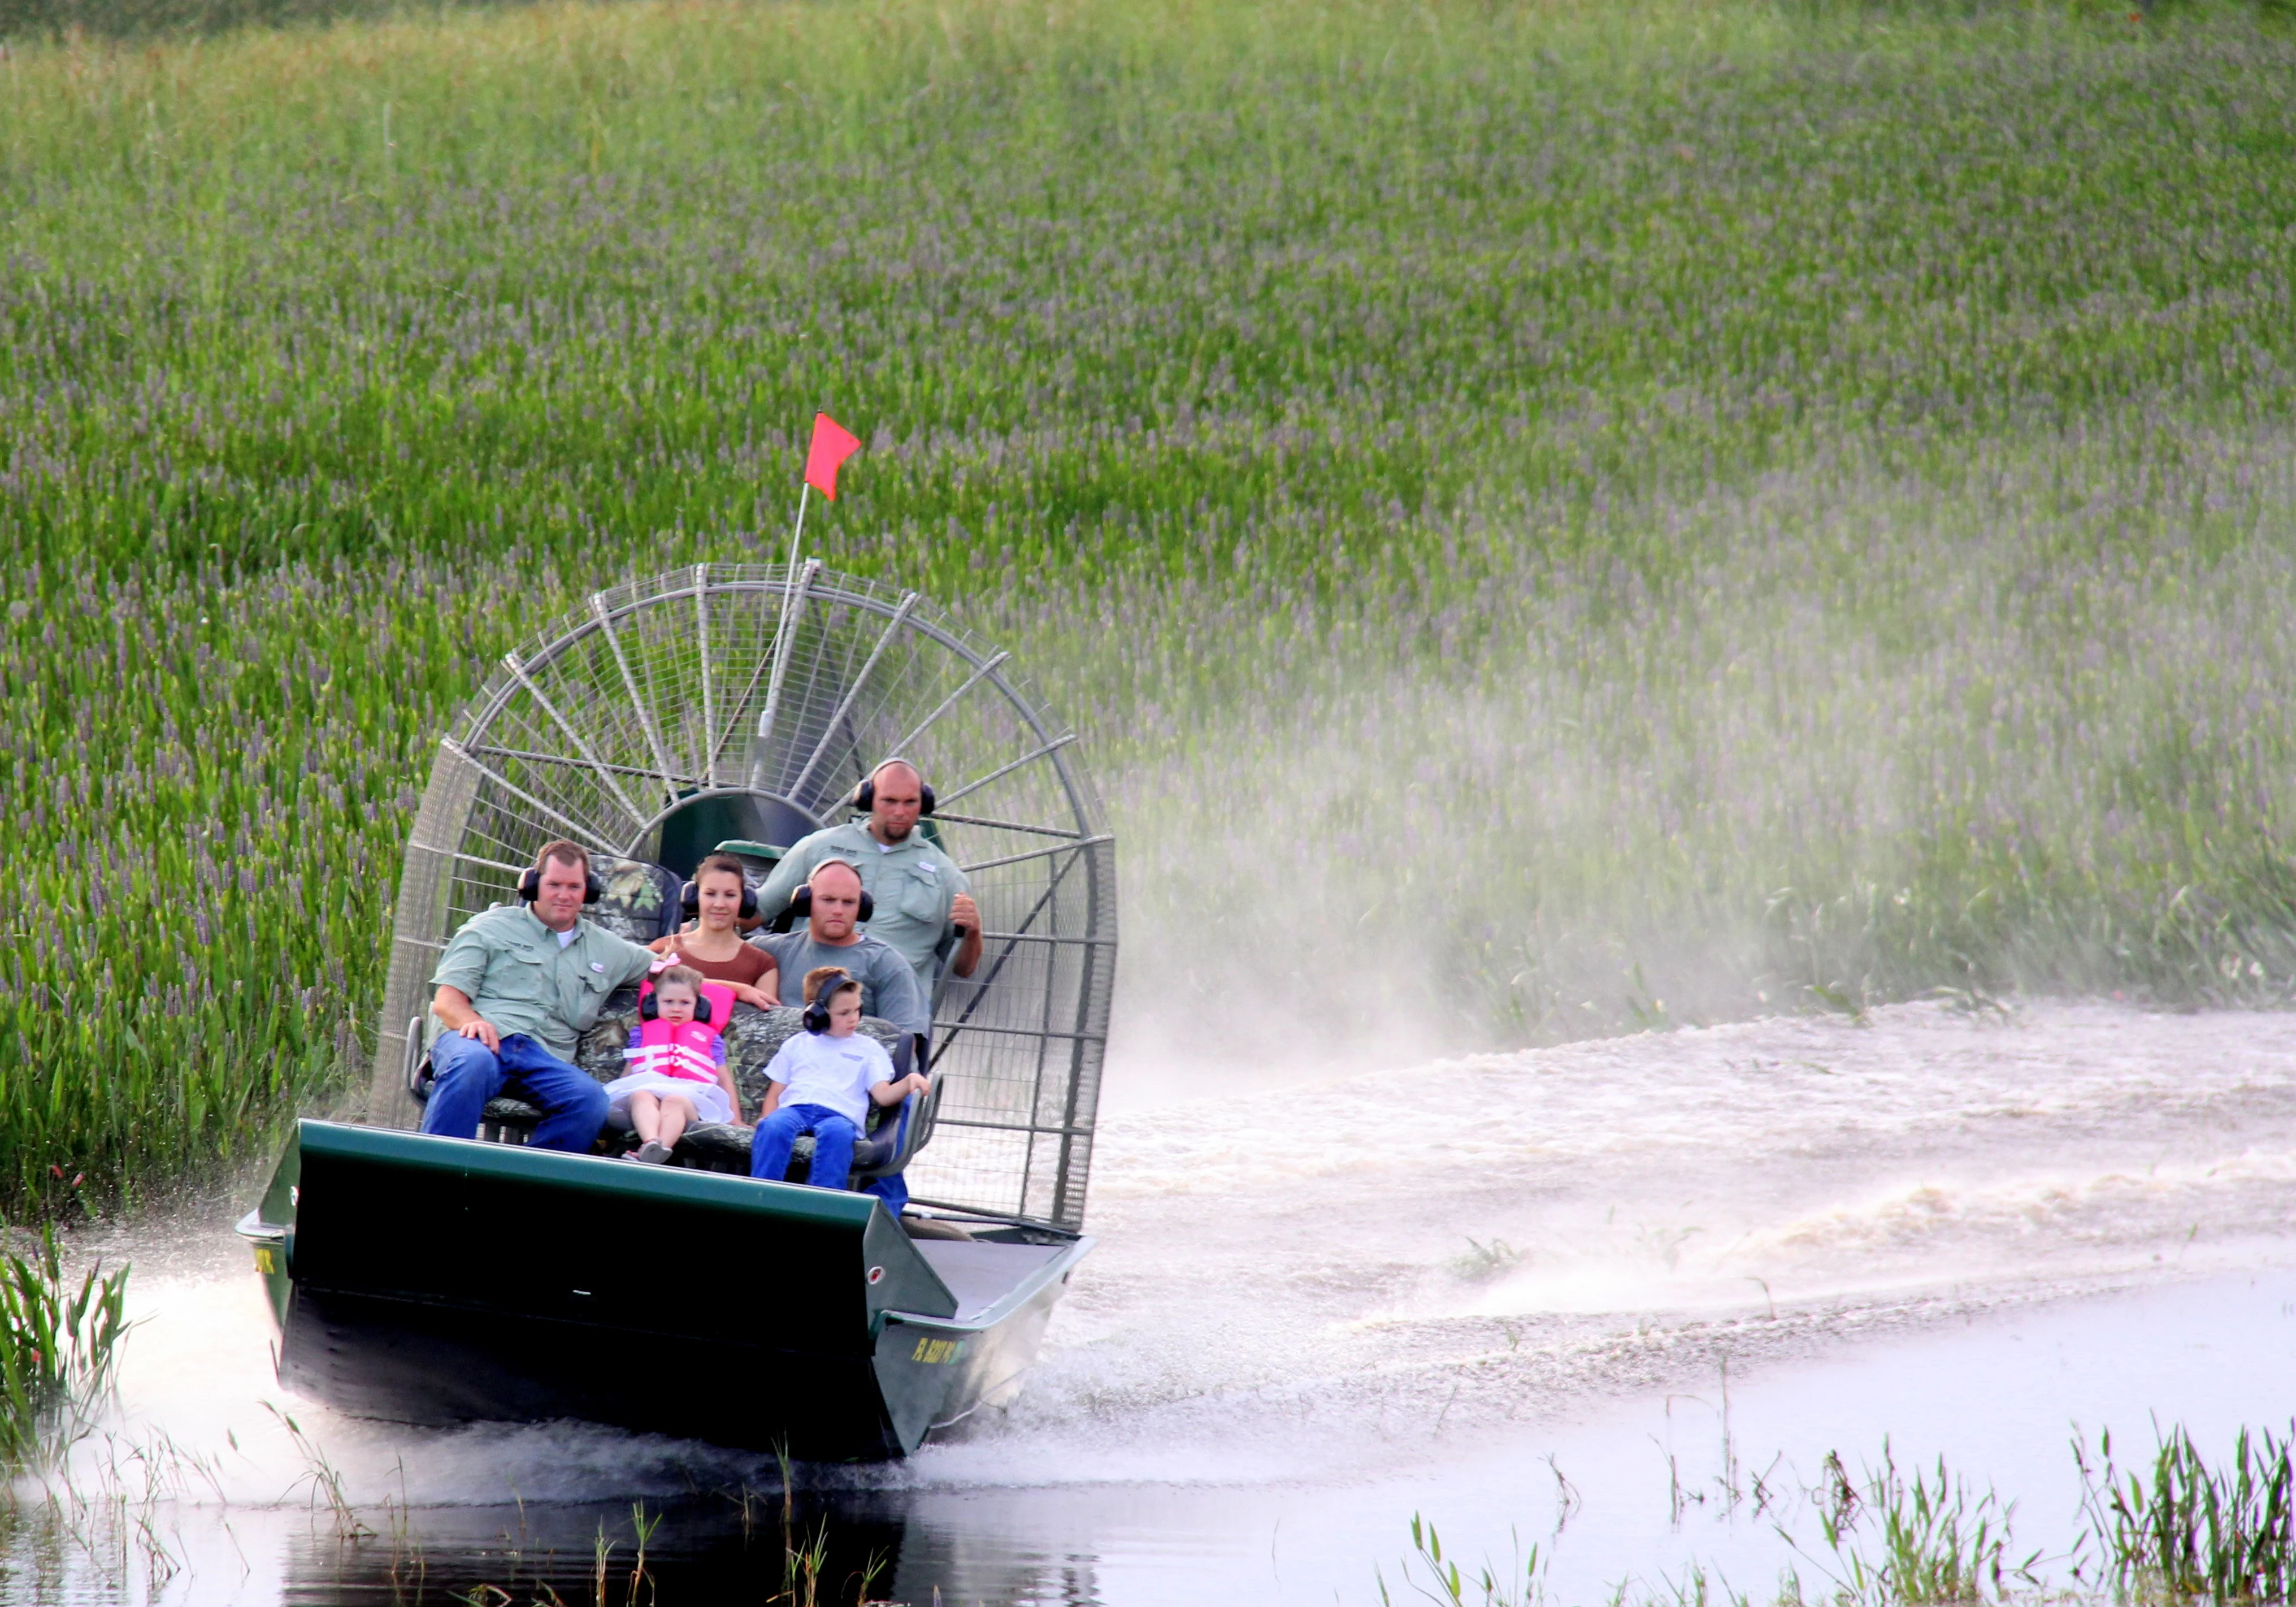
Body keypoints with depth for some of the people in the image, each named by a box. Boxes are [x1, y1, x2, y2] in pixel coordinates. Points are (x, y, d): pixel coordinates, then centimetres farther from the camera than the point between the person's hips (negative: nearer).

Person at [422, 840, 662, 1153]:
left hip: (545, 1057, 3)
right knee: (472, 1063, -41)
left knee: (590, 1098, -31)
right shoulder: (492, 927, 17)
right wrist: (472, 1020, -15)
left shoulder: (605, 949, 30)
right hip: (482, 1039, -3)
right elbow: (446, 1001, 7)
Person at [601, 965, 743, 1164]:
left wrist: (735, 1122, 18)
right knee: (641, 1097, -37)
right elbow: (628, 1074, 34)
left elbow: (724, 1080, 26)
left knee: (674, 1101, -39)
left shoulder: (708, 1038, 30)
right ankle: (651, 1142, -66)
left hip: (690, 1099, -1)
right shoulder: (643, 1034, 34)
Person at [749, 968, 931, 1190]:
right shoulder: (797, 1045, 27)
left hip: (839, 1115, -1)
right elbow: (775, 1093, 23)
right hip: (794, 1108, 1)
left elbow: (883, 1095, 12)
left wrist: (910, 1081, -8)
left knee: (837, 1132, -40)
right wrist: (767, 1118, 1)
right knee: (774, 1126, -36)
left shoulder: (868, 1049, 24)